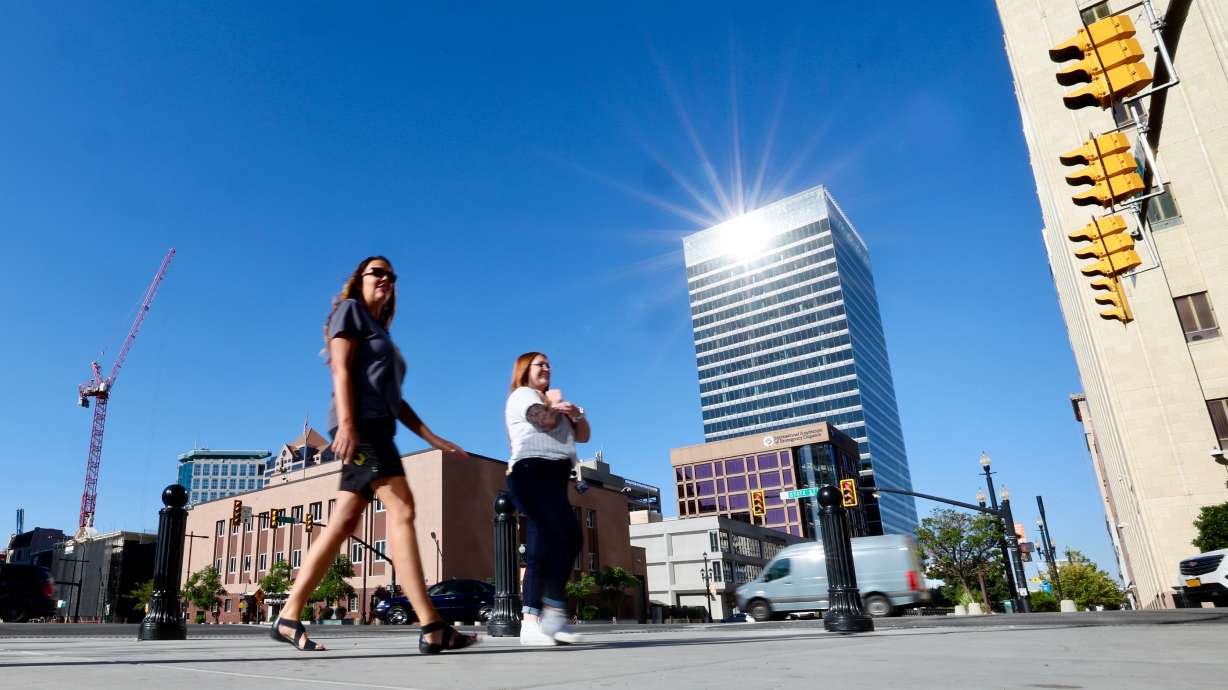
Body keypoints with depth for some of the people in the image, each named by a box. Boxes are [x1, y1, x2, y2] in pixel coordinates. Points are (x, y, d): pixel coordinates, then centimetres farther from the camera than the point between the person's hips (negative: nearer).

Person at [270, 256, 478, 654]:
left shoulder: (382, 334, 30)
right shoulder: (350, 310, 7)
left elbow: (395, 399, 25)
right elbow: (341, 369, -8)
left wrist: (434, 439, 18)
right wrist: (346, 422, -22)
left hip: (377, 428, 9)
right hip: (360, 423, -9)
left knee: (342, 525, 3)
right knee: (402, 510, -18)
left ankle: (288, 618, 7)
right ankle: (432, 628, -23)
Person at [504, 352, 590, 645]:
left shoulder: (551, 401, 31)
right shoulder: (522, 395, 6)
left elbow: (583, 435, 24)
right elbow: (546, 421, -14)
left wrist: (577, 413, 5)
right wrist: (554, 402, 7)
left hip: (552, 478, 9)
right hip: (533, 472, -9)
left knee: (542, 550, -1)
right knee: (568, 536, -20)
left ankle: (530, 622, -5)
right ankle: (554, 612, -20)